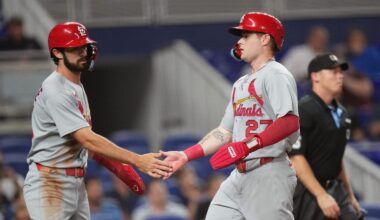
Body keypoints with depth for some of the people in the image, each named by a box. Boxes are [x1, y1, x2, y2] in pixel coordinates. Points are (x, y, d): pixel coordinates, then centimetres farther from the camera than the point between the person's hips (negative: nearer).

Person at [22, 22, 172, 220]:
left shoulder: (77, 88, 15)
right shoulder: (56, 91, -19)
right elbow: (88, 140, -26)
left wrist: (117, 167, 6)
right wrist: (138, 161, -29)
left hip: (76, 184, 10)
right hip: (50, 183, -10)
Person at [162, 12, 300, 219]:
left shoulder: (276, 75, -7)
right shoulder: (240, 85, 22)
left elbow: (290, 122, -21)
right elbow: (224, 132, 25)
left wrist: (247, 146, -30)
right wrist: (186, 155, 16)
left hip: (269, 174, -9)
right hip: (239, 176, 9)